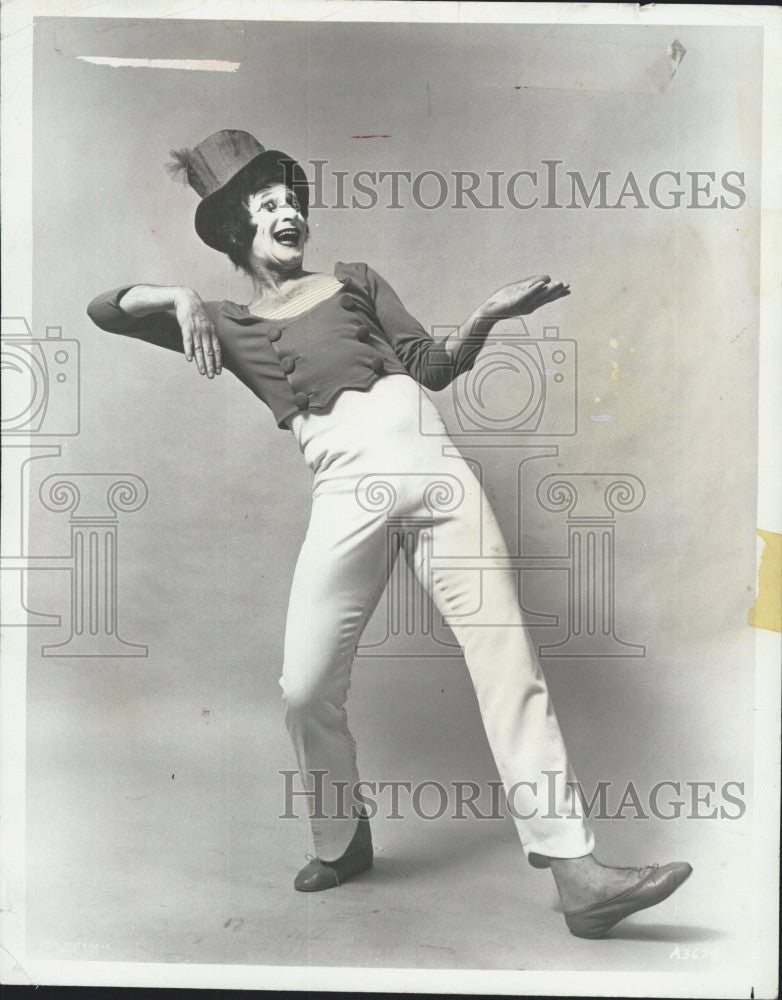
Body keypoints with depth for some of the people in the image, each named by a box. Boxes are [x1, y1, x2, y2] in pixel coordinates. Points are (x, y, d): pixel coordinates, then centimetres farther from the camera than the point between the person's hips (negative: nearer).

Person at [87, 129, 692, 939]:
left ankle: (575, 873, -5)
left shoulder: (356, 280, 27)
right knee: (306, 689, -6)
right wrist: (178, 298, 1)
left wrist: (483, 318, -1)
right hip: (346, 490, -1)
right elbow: (104, 309, 18)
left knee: (507, 658, -8)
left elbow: (431, 365, 17)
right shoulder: (227, 325, 22)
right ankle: (341, 844, 23)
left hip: (427, 458, 2)